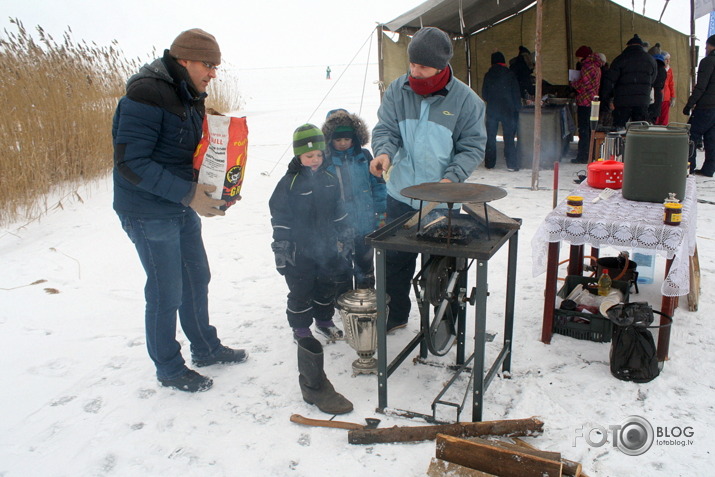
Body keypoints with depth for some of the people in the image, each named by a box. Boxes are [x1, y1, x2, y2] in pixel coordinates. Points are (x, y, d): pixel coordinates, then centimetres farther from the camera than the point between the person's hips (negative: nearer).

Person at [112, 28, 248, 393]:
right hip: (150, 214, -9)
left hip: (183, 207, 9)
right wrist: (188, 193, -28)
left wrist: (216, 185, -2)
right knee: (166, 293, 3)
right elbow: (130, 162, -26)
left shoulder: (190, 95, 9)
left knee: (196, 279, 19)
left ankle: (205, 348, 38)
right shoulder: (146, 95, -21)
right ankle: (168, 368, 23)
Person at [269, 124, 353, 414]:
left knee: (326, 285, 17)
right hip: (300, 252, -5)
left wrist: (342, 236, 15)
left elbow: (339, 210, 13)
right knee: (300, 292, 4)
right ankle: (301, 328, 20)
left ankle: (324, 320, 36)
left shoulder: (329, 179, 2)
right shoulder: (289, 183, -14)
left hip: (327, 247, 5)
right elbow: (280, 220, -13)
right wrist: (281, 254, -13)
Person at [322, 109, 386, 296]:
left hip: (365, 225, 2)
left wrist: (382, 213, 4)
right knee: (341, 268, 11)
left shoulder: (364, 156, 0)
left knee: (365, 266, 18)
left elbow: (378, 184, 6)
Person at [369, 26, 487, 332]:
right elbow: (385, 129, -1)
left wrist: (452, 177, -21)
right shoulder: (397, 90, -2)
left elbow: (473, 146, -4)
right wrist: (384, 152, -24)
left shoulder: (465, 99, -8)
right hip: (400, 195, 3)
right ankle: (395, 315, 36)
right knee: (396, 260, 15)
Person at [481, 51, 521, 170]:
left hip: (491, 110, 2)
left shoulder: (488, 75, 3)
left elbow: (484, 95, 7)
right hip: (507, 110, -2)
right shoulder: (510, 74, -4)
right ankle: (512, 164, -2)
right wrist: (517, 108, 4)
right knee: (509, 137, 0)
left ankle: (489, 163, 12)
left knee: (490, 137, 10)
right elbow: (516, 93, -4)